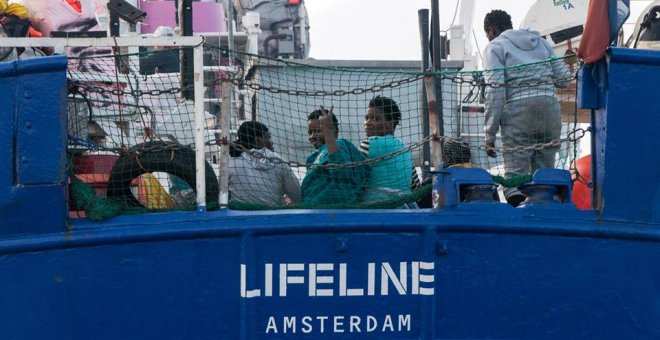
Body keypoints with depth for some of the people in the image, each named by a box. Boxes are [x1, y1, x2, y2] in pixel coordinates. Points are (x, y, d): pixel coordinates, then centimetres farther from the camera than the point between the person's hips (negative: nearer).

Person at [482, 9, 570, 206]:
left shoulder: (495, 47, 8)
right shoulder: (540, 42, 24)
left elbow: (495, 90, -5)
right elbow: (564, 79, 17)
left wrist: (490, 134, -5)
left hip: (518, 111, -5)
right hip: (551, 108, 5)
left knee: (514, 176, -6)